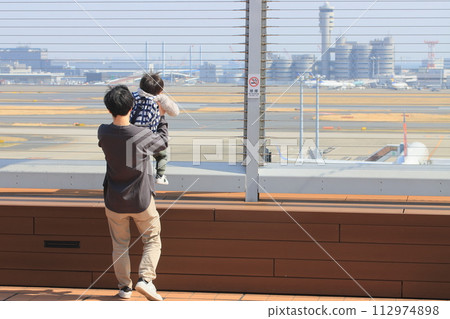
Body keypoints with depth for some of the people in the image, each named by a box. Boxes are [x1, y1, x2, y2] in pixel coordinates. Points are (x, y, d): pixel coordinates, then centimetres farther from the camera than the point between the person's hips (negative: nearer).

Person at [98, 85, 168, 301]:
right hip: (142, 201, -2)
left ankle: (124, 287, 20)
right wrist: (162, 116, 16)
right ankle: (145, 278, -5)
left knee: (120, 245, 16)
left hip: (114, 201, 3)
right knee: (152, 241, 13)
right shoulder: (142, 135, -19)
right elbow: (163, 141, 2)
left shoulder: (103, 133, -10)